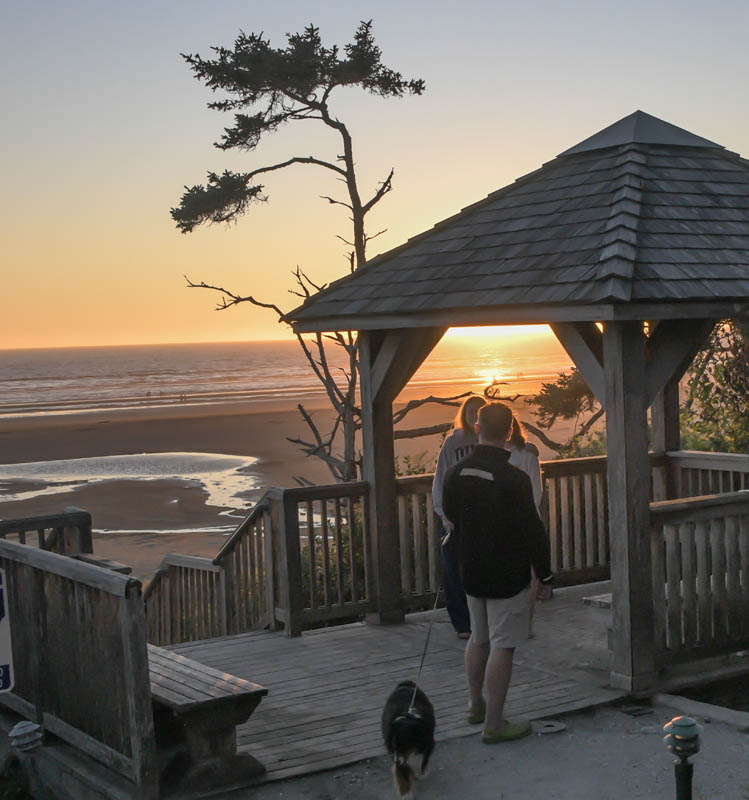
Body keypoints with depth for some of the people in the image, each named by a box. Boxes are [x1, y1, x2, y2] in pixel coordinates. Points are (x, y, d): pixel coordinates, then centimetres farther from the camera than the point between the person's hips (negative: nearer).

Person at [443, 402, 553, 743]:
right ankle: (494, 724, 5)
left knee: (479, 639, 22)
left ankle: (476, 705, 36)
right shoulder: (514, 479, -20)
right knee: (502, 647, 0)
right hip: (507, 575, -6)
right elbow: (532, 531, -15)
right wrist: (545, 576, -6)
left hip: (471, 572, 6)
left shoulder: (455, 474, -3)